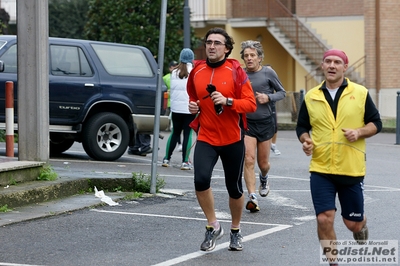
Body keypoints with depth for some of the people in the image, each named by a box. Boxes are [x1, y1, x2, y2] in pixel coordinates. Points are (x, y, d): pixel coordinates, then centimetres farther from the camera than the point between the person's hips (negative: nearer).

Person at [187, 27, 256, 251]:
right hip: (206, 137, 2)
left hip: (233, 138, -2)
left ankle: (236, 230, 33)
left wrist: (227, 101, -24)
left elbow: (251, 104, -11)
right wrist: (193, 106, 2)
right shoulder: (197, 71, 4)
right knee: (201, 179, -21)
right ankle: (213, 226, -1)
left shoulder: (236, 71, -7)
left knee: (234, 187, 10)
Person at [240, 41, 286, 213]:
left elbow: (282, 92, 2)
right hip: (247, 122, 1)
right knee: (249, 160, -15)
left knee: (263, 163, 11)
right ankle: (252, 197, -18)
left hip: (265, 122, -1)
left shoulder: (268, 73, -5)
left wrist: (268, 97, -15)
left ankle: (264, 178, 47)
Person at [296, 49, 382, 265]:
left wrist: (359, 132, -16)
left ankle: (361, 225, 48)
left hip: (352, 170, -1)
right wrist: (305, 140, -7)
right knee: (324, 219, -10)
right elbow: (301, 126, 14)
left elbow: (376, 123, 3)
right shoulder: (311, 97, 3)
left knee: (353, 223, 11)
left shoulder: (360, 93, -1)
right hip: (321, 170, 1)